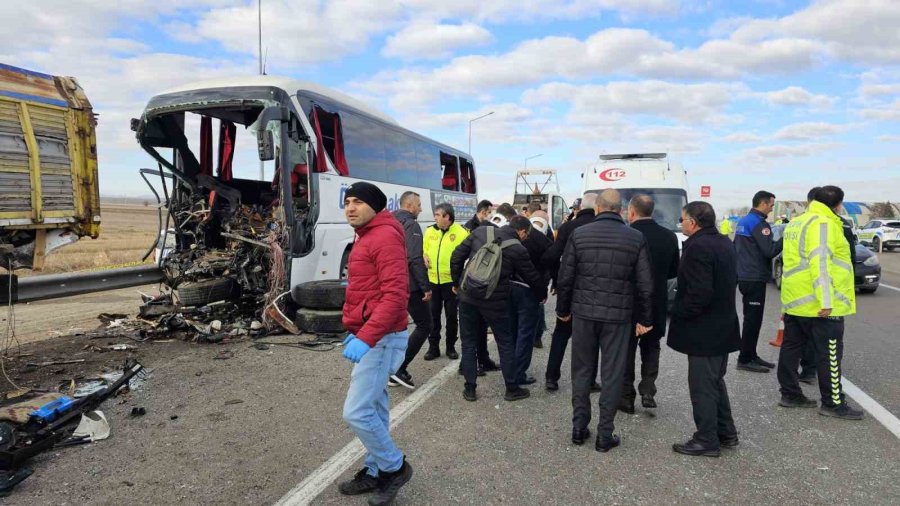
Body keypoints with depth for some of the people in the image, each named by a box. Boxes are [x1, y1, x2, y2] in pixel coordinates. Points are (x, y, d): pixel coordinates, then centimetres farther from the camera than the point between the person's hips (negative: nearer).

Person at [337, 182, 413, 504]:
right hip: (369, 336, 10)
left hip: (381, 338, -10)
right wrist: (356, 332, 17)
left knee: (356, 412, -7)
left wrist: (366, 339, -29)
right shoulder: (366, 237, 15)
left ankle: (395, 467, 12)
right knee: (374, 408, 16)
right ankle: (374, 472, 28)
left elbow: (395, 295, -25)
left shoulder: (386, 237, -16)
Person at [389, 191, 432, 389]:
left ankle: (392, 372, 18)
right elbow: (415, 260, -22)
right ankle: (400, 368, -6)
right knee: (424, 325, 0)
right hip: (409, 286, -9)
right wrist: (426, 287, -19)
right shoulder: (411, 225, -13)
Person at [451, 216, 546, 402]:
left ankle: (470, 388, 18)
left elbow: (457, 257, 1)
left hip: (468, 296, 3)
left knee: (468, 342, 14)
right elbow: (532, 277, 4)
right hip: (494, 301, -3)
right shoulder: (518, 249, -7)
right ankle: (512, 388, 22)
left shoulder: (481, 232, 1)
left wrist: (456, 282, 13)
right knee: (506, 343, 14)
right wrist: (543, 294, 24)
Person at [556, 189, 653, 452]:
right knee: (612, 375, 8)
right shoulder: (636, 238, -3)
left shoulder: (579, 234, -3)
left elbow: (565, 278, -1)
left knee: (582, 371, 14)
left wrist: (563, 309, 12)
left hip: (583, 312, 1)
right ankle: (605, 434, 14)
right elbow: (645, 285, -2)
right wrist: (645, 319, 8)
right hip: (618, 315, -1)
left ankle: (579, 427, 21)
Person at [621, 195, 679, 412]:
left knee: (626, 349, 9)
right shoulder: (669, 236, -1)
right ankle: (647, 392, 12)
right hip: (657, 303, 4)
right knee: (651, 348, 19)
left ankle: (627, 397, 14)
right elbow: (674, 271, 6)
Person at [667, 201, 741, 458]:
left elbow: (699, 293, -27)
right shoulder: (725, 243, 9)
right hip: (724, 327, 10)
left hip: (703, 331, -10)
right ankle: (725, 433, 32)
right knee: (715, 381, 22)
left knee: (702, 386, 2)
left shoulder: (697, 246, -22)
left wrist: (677, 312, -15)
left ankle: (707, 440, 13)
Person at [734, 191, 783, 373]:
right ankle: (745, 359, 0)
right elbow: (770, 251, -20)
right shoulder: (758, 223, -14)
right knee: (753, 320, -4)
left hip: (745, 276, 10)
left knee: (752, 318, 16)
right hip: (755, 278, -10)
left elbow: (736, 247, 22)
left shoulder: (743, 221, 15)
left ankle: (751, 355, 22)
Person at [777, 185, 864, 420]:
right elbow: (820, 262, -24)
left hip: (795, 299, 9)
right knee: (829, 354, 0)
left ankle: (790, 394, 20)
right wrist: (826, 301, -26)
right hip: (818, 303, -9)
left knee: (791, 347, 12)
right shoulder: (823, 224, -14)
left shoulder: (797, 223, 15)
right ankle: (833, 403, 7)